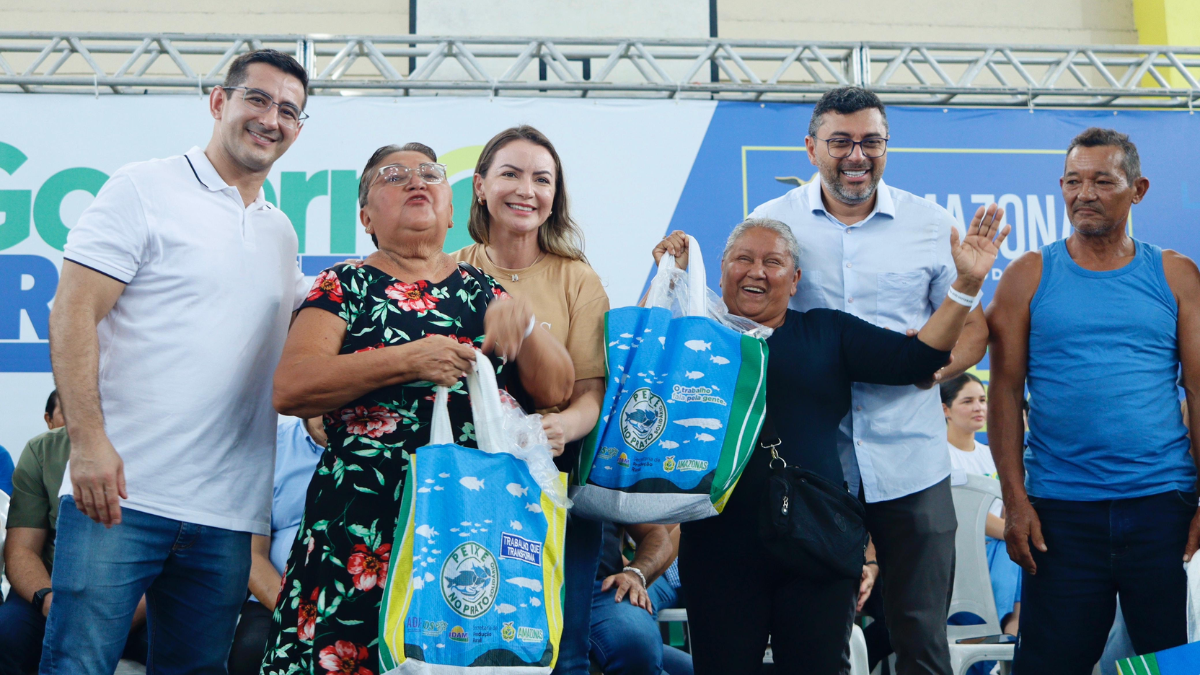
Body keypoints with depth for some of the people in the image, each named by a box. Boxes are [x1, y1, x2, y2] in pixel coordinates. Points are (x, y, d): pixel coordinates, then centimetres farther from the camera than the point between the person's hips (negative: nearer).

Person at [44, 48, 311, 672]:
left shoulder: (281, 234, 18)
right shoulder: (144, 190, 0)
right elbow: (72, 315, -7)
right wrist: (88, 440, -17)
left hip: (227, 514, 6)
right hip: (121, 490, -5)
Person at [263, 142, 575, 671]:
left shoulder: (482, 291, 15)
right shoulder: (347, 286, 6)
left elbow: (556, 391, 9)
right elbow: (290, 388, -9)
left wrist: (522, 322, -7)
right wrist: (407, 360, -14)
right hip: (360, 533, -2)